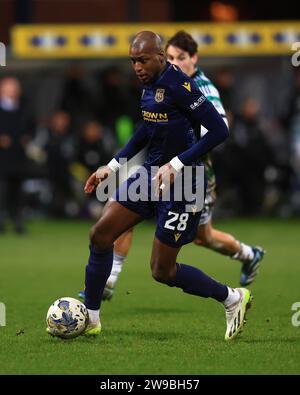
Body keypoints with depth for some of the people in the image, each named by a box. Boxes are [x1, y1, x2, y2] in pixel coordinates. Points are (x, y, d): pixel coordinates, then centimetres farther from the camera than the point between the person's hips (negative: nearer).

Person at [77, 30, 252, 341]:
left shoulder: (178, 85, -22)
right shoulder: (150, 83, 4)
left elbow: (219, 130, -24)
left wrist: (177, 165, -25)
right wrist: (111, 167, 17)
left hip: (179, 184, -9)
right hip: (151, 173, 9)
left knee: (162, 271, -1)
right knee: (100, 234, 2)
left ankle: (233, 299, 19)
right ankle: (90, 319, 14)